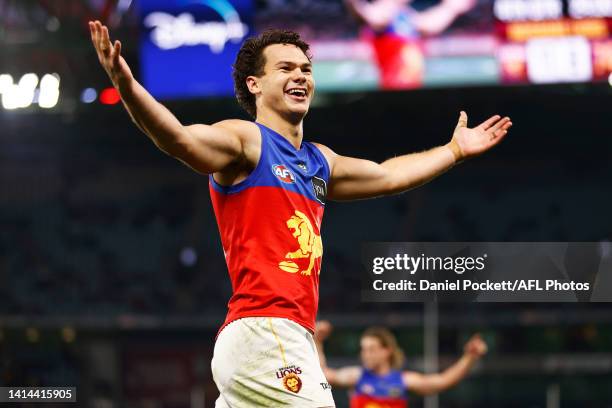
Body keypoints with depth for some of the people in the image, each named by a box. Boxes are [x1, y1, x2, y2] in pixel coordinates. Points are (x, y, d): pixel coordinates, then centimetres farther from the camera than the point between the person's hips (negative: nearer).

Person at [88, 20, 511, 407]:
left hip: (294, 339, 9)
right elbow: (178, 138, -21)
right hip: (262, 331, -9)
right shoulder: (244, 141, -2)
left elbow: (389, 175, 40)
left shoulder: (319, 161, 23)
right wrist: (126, 85, -38)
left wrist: (454, 151, 49)